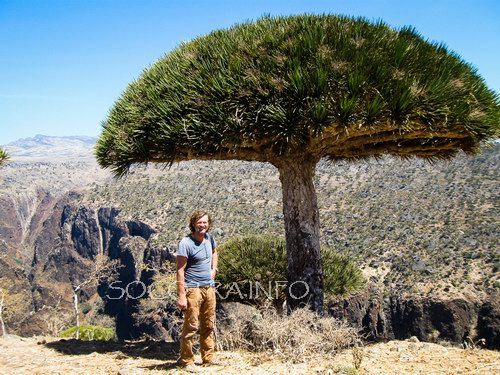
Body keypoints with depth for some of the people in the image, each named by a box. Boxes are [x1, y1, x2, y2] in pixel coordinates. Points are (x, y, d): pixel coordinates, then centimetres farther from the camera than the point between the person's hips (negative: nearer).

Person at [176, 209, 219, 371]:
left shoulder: (209, 238, 8)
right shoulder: (186, 243, -13)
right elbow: (180, 270, -15)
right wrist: (181, 296, -20)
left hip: (209, 288, 7)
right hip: (193, 289, -7)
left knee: (208, 325, 13)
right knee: (190, 326, -5)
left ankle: (208, 358, 23)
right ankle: (187, 360, 6)